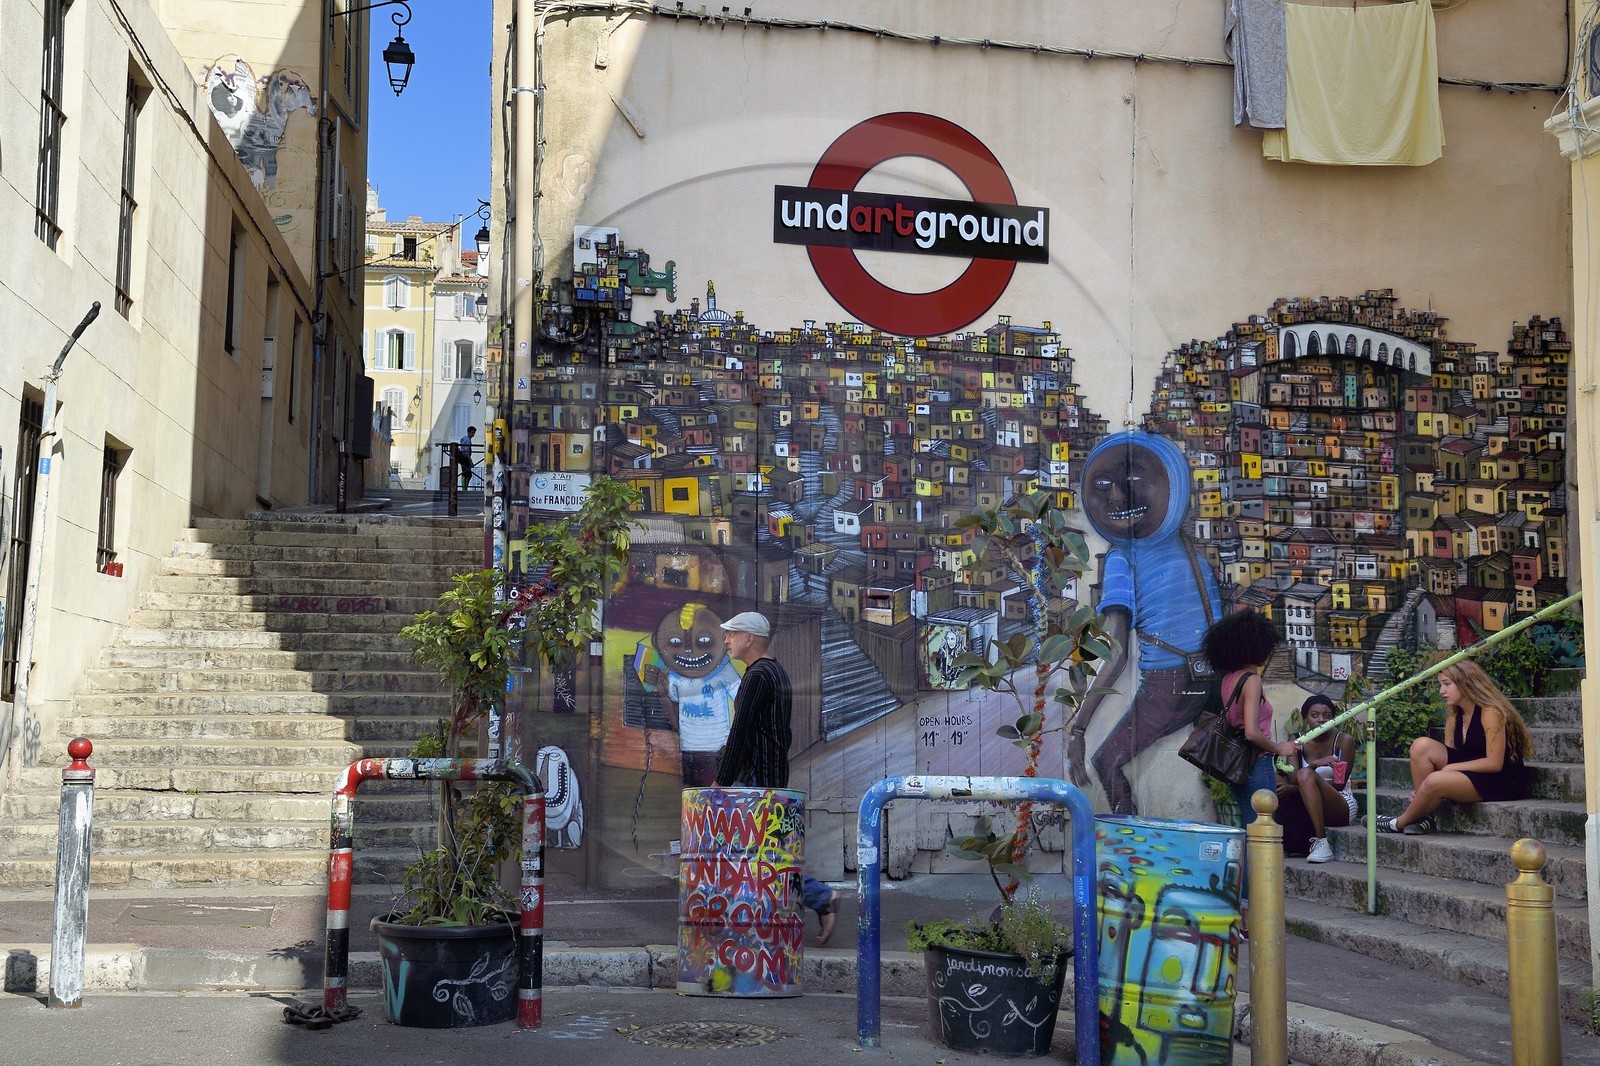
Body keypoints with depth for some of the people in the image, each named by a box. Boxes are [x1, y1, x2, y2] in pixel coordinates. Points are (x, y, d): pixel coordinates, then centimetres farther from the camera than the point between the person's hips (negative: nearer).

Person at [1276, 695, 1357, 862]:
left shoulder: (1344, 740, -8)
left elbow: (1339, 784, -14)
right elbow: (1292, 778, -14)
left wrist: (1295, 788, -22)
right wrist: (1313, 765, -36)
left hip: (1340, 808, -4)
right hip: (1305, 808, 4)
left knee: (1306, 775, -30)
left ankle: (1321, 842, -35)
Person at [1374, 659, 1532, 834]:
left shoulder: (1490, 712, -15)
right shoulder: (1454, 716, 10)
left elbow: (1494, 763, -20)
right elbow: (1448, 754, 5)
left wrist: (1449, 767, -19)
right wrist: (1421, 791, -11)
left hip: (1502, 782, -8)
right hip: (1469, 773, 8)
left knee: (1435, 781, -31)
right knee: (1422, 745, -11)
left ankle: (1400, 823, -4)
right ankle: (1424, 818, -11)